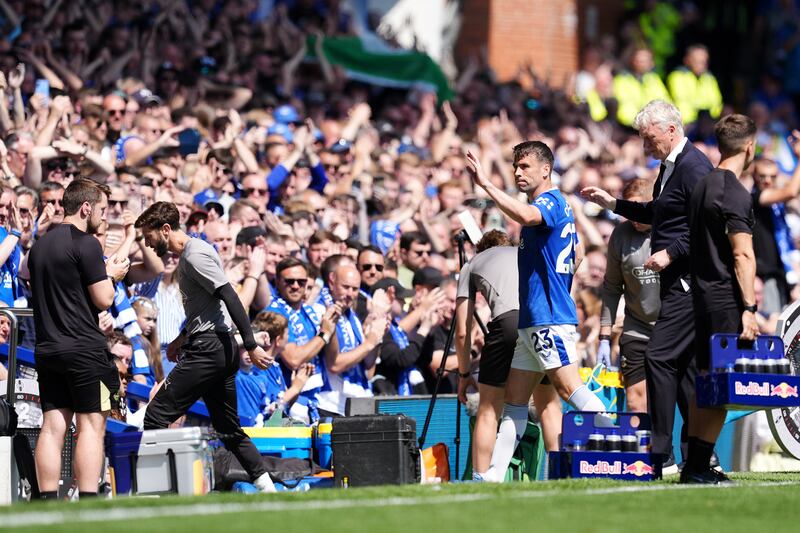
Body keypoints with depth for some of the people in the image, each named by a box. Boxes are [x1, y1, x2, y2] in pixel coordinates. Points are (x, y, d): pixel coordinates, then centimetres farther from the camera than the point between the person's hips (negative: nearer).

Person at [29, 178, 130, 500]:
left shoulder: (41, 245, 15)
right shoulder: (86, 243, -11)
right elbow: (103, 300, -13)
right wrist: (111, 275, 8)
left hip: (46, 349, 7)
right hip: (83, 348, -7)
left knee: (52, 426, 5)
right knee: (91, 425, -5)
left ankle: (48, 502, 2)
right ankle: (88, 506, -10)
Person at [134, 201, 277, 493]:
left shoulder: (195, 255, -13)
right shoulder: (188, 254, 19)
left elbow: (230, 298, -20)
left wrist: (251, 346, -24)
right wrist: (183, 337, 26)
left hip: (207, 349, -11)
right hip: (221, 348, 11)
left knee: (157, 415, -9)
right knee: (228, 428, 12)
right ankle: (266, 487, 6)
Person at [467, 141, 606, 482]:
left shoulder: (550, 201, -11)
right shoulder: (557, 205, 20)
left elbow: (525, 215, -35)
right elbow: (577, 254, 32)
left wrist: (485, 184, -35)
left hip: (548, 319, -11)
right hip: (531, 320, 11)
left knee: (569, 387, -15)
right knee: (515, 399, 8)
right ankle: (493, 475, 7)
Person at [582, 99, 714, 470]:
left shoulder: (694, 168, -15)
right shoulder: (671, 165, 16)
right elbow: (658, 215, 31)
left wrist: (670, 253, -21)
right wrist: (612, 203, 26)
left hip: (689, 282, -11)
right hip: (676, 282, 11)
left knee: (660, 357, -13)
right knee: (686, 363, 12)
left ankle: (662, 454, -11)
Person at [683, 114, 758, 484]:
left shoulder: (702, 186, 15)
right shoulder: (734, 193, -14)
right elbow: (743, 256, -18)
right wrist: (748, 308, -20)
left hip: (702, 295, 9)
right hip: (725, 299, -9)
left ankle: (694, 465, 13)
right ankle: (699, 467, -9)